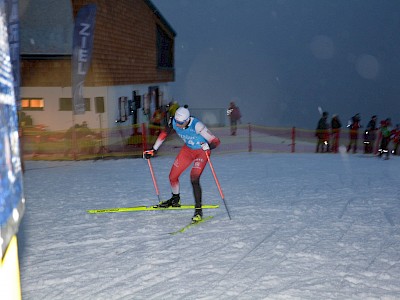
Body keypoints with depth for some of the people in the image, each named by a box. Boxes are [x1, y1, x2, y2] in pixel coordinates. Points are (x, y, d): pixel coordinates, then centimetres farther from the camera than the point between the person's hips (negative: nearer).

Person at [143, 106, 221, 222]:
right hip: (188, 149, 6)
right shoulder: (173, 122, -20)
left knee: (194, 179, -23)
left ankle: (198, 210, -9)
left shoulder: (196, 125, -35)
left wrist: (208, 146, -56)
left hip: (201, 151, -6)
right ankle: (175, 200, 37)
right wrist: (153, 150, 3)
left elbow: (216, 141, -34)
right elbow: (164, 134, 1)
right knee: (172, 177, 8)